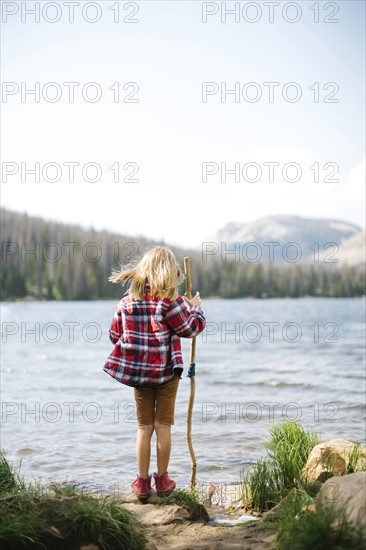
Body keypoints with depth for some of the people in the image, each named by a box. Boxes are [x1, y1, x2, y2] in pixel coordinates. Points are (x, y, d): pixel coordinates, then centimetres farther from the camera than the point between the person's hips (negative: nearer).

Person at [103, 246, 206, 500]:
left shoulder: (127, 301, 1)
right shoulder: (170, 301, -13)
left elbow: (115, 335, 8)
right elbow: (191, 327, -6)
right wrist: (196, 308, 11)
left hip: (137, 372, 3)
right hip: (166, 373, -3)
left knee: (144, 427, 10)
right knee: (163, 425, 7)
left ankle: (143, 482, 14)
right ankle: (162, 480, 15)